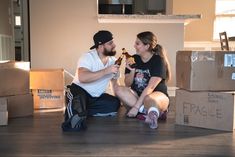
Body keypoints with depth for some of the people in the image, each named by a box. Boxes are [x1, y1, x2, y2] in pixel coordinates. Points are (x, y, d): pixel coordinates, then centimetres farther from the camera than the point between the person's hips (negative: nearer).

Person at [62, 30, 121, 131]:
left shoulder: (113, 61, 2)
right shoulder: (88, 57, -19)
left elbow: (115, 83, 11)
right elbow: (82, 78, -37)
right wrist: (105, 71, -38)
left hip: (97, 97, 7)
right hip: (79, 91, -7)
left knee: (115, 103, -19)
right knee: (80, 99, -40)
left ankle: (80, 111, -16)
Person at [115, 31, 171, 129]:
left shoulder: (158, 60, -11)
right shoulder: (134, 59, 2)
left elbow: (151, 87, -20)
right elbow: (127, 84, 4)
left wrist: (136, 106, -27)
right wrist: (132, 71, -16)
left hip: (157, 95, -9)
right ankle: (153, 111, -26)